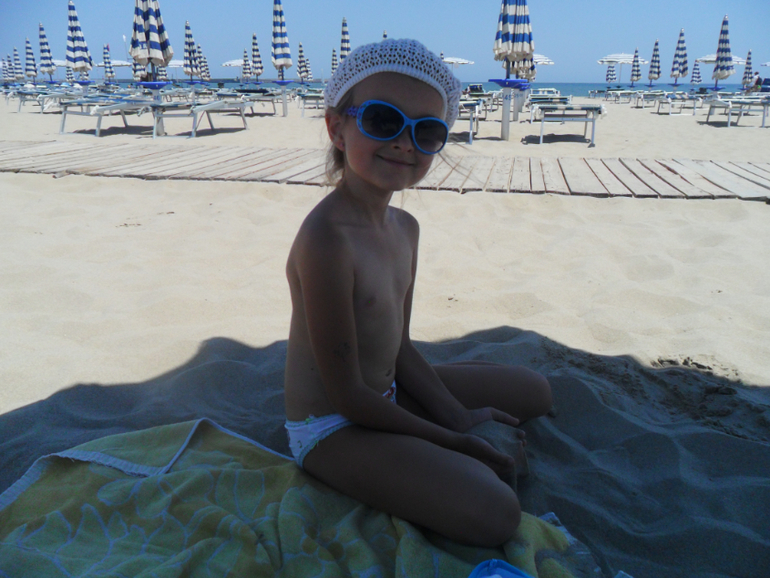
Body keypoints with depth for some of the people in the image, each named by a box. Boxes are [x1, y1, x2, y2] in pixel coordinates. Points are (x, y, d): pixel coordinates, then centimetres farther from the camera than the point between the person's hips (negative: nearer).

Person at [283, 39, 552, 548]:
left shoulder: (405, 228, 0)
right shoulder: (326, 241, -30)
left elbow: (399, 345, 5)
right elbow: (348, 395, -24)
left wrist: (458, 416, -4)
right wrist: (450, 440, -15)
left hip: (386, 394, 9)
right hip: (333, 429, -9)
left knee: (534, 392, 19)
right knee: (496, 515, -23)